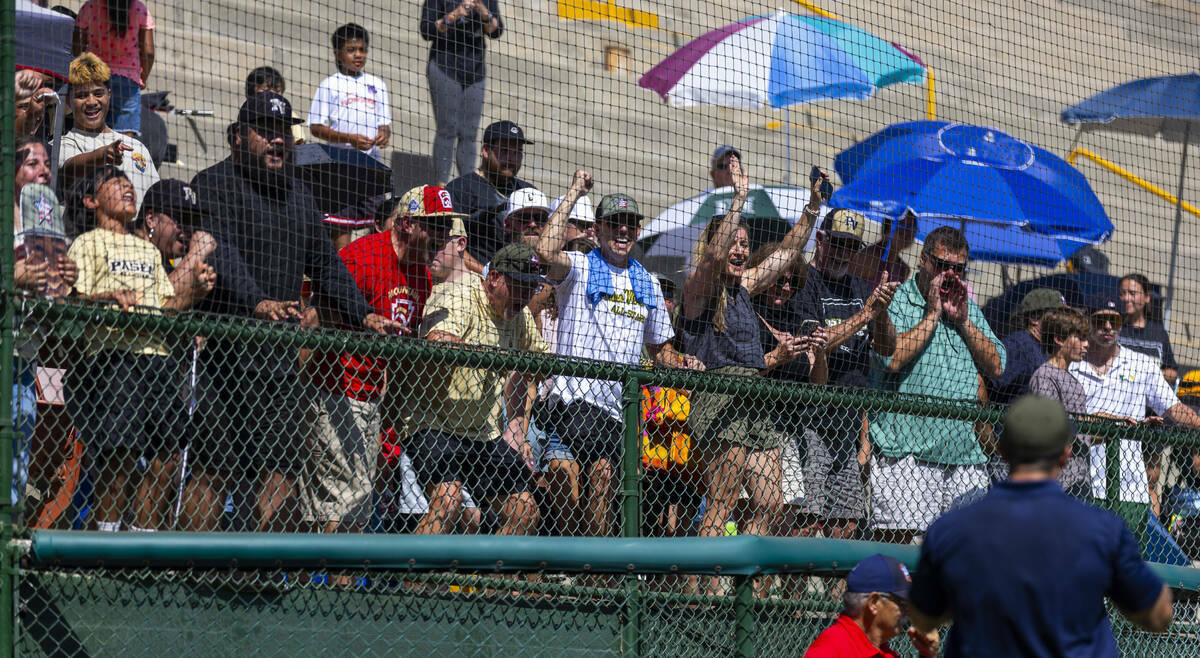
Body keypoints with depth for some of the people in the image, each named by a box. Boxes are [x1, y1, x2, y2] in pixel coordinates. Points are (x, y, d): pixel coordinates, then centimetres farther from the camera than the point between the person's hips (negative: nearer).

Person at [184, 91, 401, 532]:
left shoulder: (298, 196, 22)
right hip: (222, 345, -6)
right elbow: (220, 254, -16)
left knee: (282, 467, 0)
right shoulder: (213, 185, -1)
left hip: (280, 351, 7)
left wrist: (362, 314, 8)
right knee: (212, 466, -7)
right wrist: (257, 303, -31)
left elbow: (325, 264, 23)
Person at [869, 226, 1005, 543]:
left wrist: (963, 320, 1)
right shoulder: (895, 303, 0)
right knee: (898, 534, -12)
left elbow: (996, 366, 11)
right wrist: (932, 314, -9)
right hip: (907, 448, -6)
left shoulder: (968, 307, 18)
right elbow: (893, 359, -17)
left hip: (963, 449, 6)